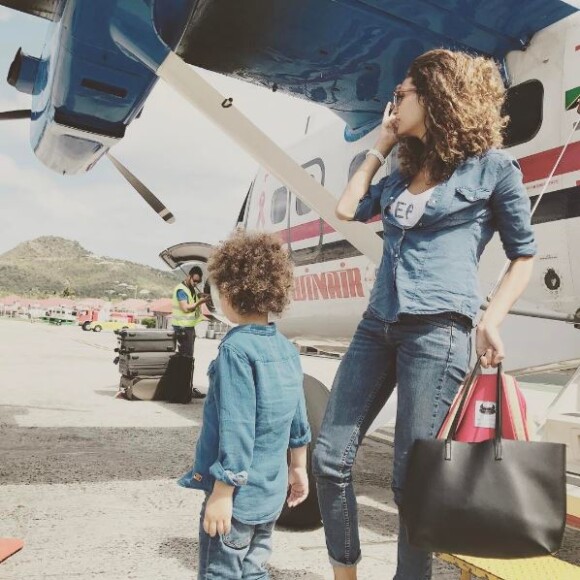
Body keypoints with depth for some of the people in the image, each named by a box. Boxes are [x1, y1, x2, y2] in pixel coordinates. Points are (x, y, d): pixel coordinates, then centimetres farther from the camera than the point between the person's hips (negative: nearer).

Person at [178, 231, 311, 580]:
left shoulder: (236, 348, -20)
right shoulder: (288, 348, 3)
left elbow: (236, 428, -23)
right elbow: (299, 420, 11)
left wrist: (221, 494, -17)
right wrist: (298, 468, 23)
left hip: (237, 494, -7)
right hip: (271, 493, 7)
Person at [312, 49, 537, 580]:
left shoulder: (491, 166, 2)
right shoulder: (405, 172, 21)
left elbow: (524, 256, 5)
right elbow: (348, 208, 18)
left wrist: (491, 321, -8)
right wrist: (381, 144, 21)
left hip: (438, 331, -6)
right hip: (378, 325, 7)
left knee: (411, 476, -1)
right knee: (330, 456, 5)